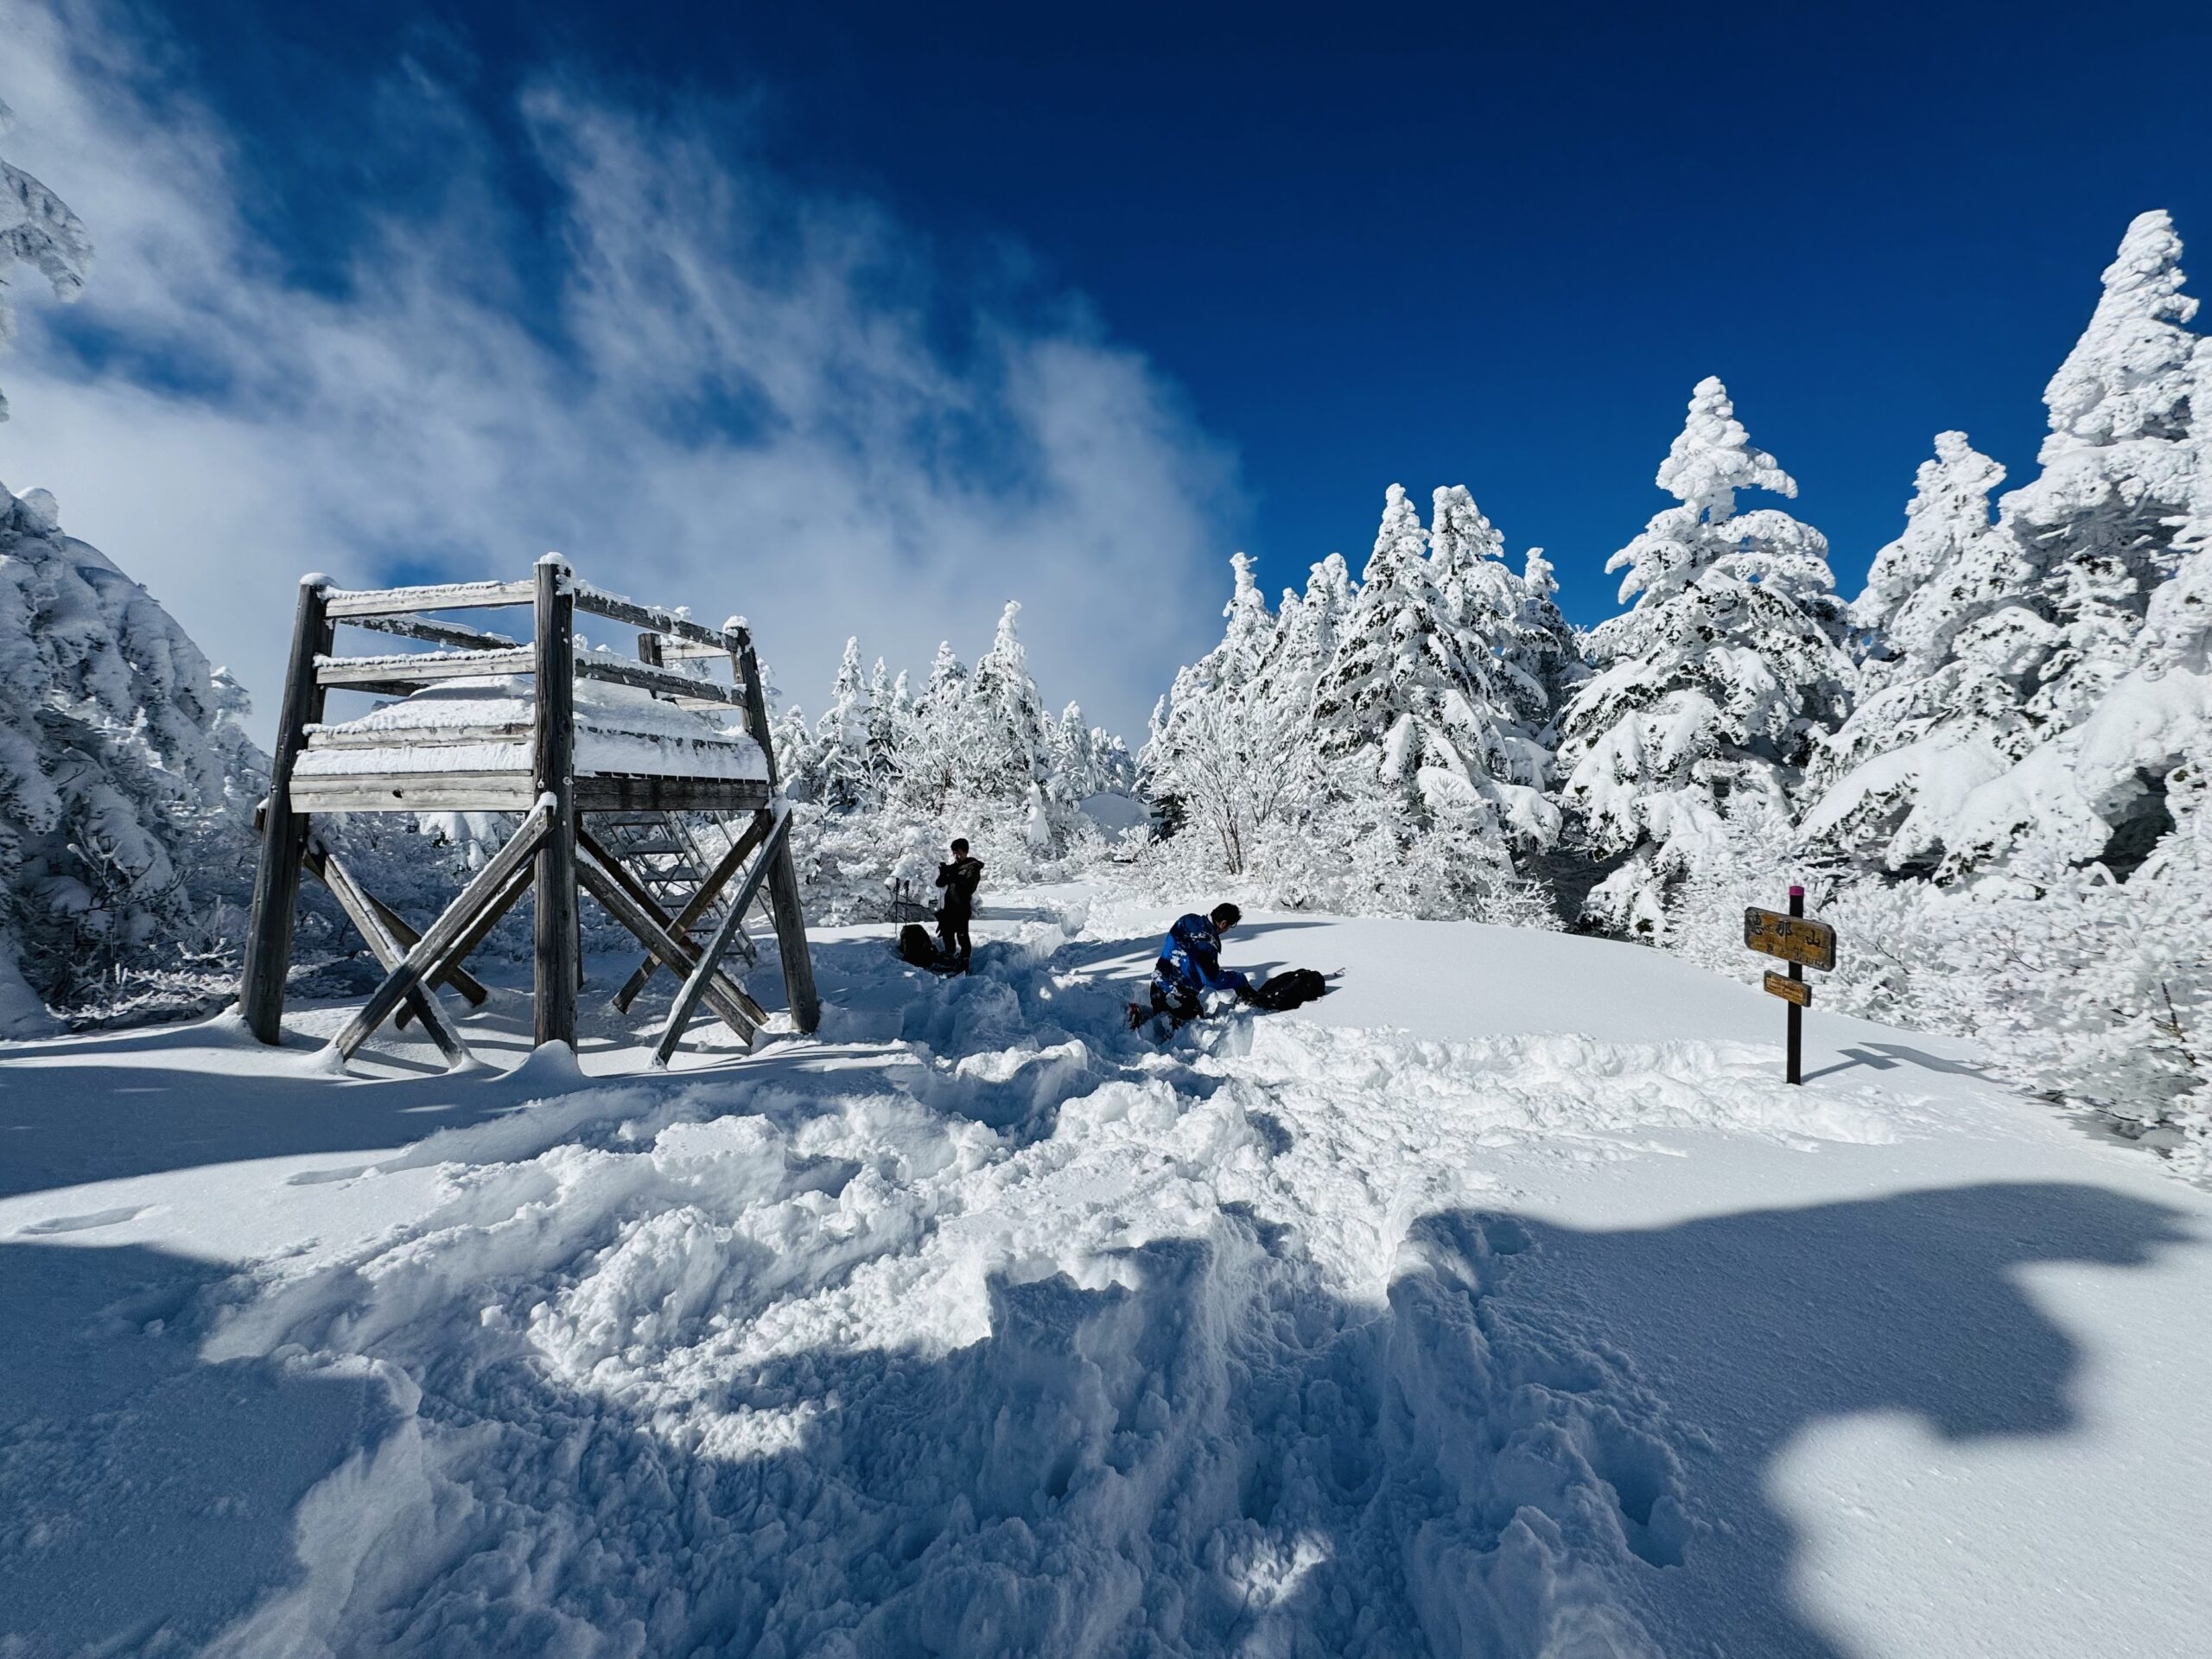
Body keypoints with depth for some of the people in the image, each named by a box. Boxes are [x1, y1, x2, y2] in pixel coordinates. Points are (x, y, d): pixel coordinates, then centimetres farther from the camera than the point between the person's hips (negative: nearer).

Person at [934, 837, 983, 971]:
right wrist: (944, 874, -10)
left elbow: (969, 888, -19)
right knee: (947, 935, 16)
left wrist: (954, 878, -26)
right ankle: (950, 958, 32)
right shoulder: (953, 866, 14)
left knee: (962, 936, -9)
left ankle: (964, 964, -4)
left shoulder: (973, 867, -6)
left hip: (962, 908, -7)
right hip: (949, 907, 7)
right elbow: (940, 883, 10)